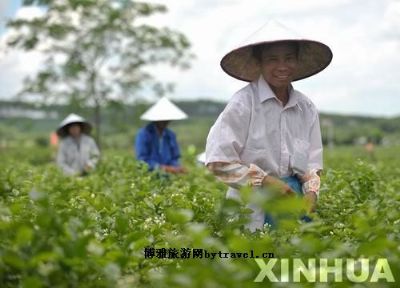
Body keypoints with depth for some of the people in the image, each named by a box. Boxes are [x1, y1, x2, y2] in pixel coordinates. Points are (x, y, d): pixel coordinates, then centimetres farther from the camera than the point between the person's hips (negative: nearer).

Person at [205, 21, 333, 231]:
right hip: (251, 212, -4)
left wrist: (311, 191, -6)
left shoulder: (307, 108, 5)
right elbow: (218, 160, -14)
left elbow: (312, 161, 12)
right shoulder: (243, 103, -12)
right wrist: (266, 181, -15)